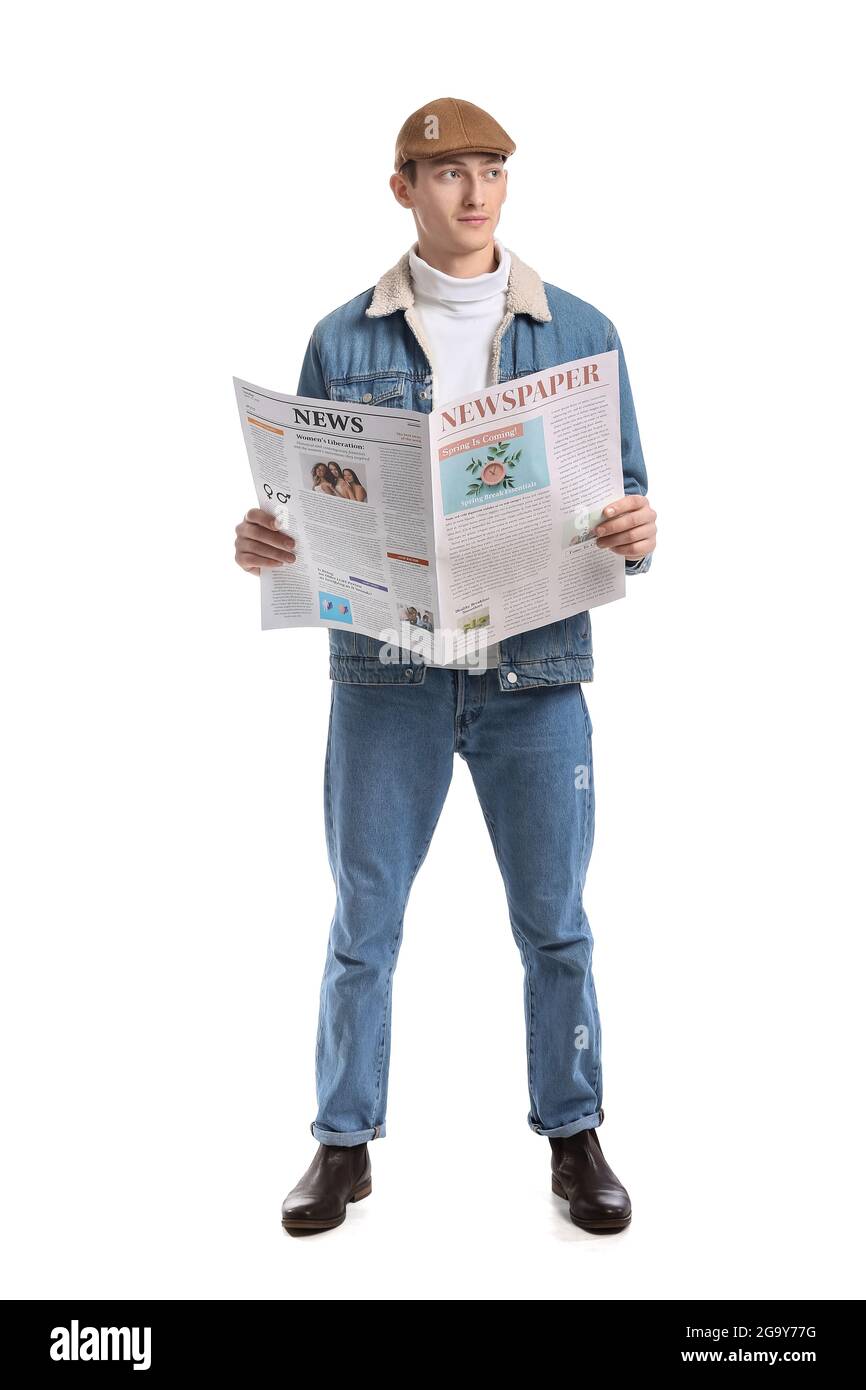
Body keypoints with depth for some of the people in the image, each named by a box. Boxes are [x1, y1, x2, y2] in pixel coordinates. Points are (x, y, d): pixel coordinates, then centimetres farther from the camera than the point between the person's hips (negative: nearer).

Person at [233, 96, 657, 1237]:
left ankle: (574, 1139, 27)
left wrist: (638, 532, -16)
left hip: (537, 668, 0)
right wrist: (264, 540, -13)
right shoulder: (345, 341, 5)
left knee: (555, 921, 8)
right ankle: (345, 1143, 25)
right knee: (364, 919, 8)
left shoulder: (581, 333, 6)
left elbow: (628, 493, 7)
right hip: (386, 668, 0)